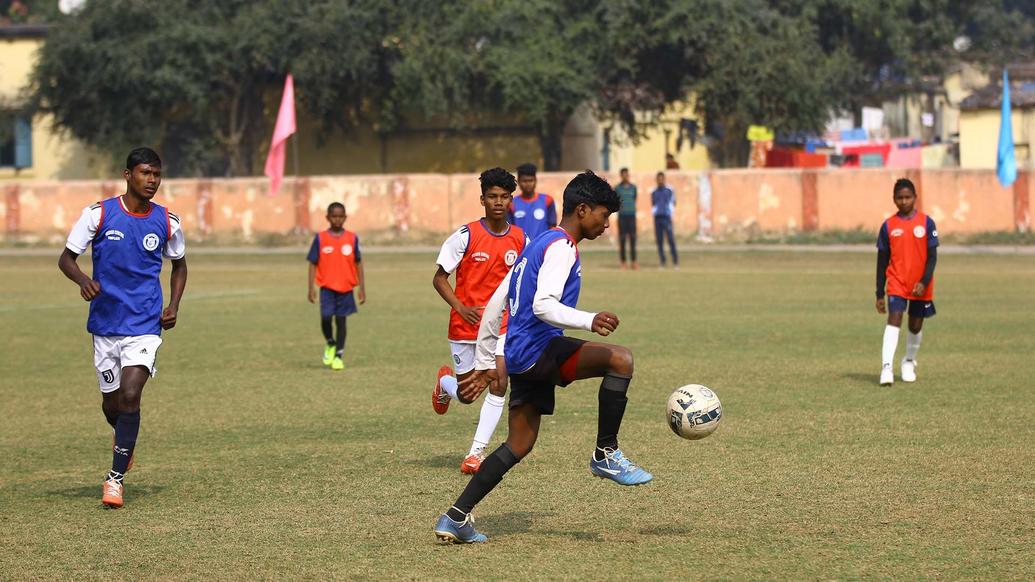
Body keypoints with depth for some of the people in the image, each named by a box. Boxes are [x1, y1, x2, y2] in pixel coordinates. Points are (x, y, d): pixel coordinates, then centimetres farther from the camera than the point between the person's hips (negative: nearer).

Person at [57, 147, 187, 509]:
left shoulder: (167, 222, 1)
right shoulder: (98, 214, -4)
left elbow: (179, 264, 18)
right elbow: (66, 258, 1)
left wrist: (174, 305, 3)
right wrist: (83, 279, -21)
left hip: (145, 326, -1)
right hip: (105, 324, 1)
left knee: (130, 395, -16)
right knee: (111, 401, 11)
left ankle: (115, 478, -8)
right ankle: (124, 438, 47)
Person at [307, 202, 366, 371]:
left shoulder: (352, 238, 3)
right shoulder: (320, 238, -1)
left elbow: (358, 263, 8)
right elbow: (313, 264, 2)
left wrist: (362, 287, 6)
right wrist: (311, 288, -4)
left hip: (346, 287, 1)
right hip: (327, 287, -1)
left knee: (341, 319, 1)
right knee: (326, 317, -14)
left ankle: (338, 355, 10)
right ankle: (329, 343, 15)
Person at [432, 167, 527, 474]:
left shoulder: (520, 239, 0)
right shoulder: (466, 236, -11)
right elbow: (439, 278, -6)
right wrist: (461, 308, -18)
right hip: (465, 327, -2)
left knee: (499, 384, -17)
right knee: (467, 395, 8)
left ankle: (476, 453, -9)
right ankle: (445, 382, 46)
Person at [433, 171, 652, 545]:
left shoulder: (536, 246, 23)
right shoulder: (561, 247, -8)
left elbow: (495, 305, 26)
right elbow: (543, 305, -23)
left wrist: (485, 363, 30)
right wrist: (589, 321, -37)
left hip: (521, 358, 10)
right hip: (539, 349, -10)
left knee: (519, 445, 16)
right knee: (620, 359, -21)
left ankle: (456, 518, 14)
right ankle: (606, 455, -15)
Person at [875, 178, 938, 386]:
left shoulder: (926, 223, -2)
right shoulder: (888, 226, 2)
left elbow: (932, 256, -2)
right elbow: (882, 260, 6)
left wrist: (924, 282, -16)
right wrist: (879, 293, 4)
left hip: (921, 286, 1)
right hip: (896, 283, -1)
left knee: (916, 325, 11)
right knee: (894, 320, -18)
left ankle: (909, 362, 35)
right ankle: (887, 367, -25)